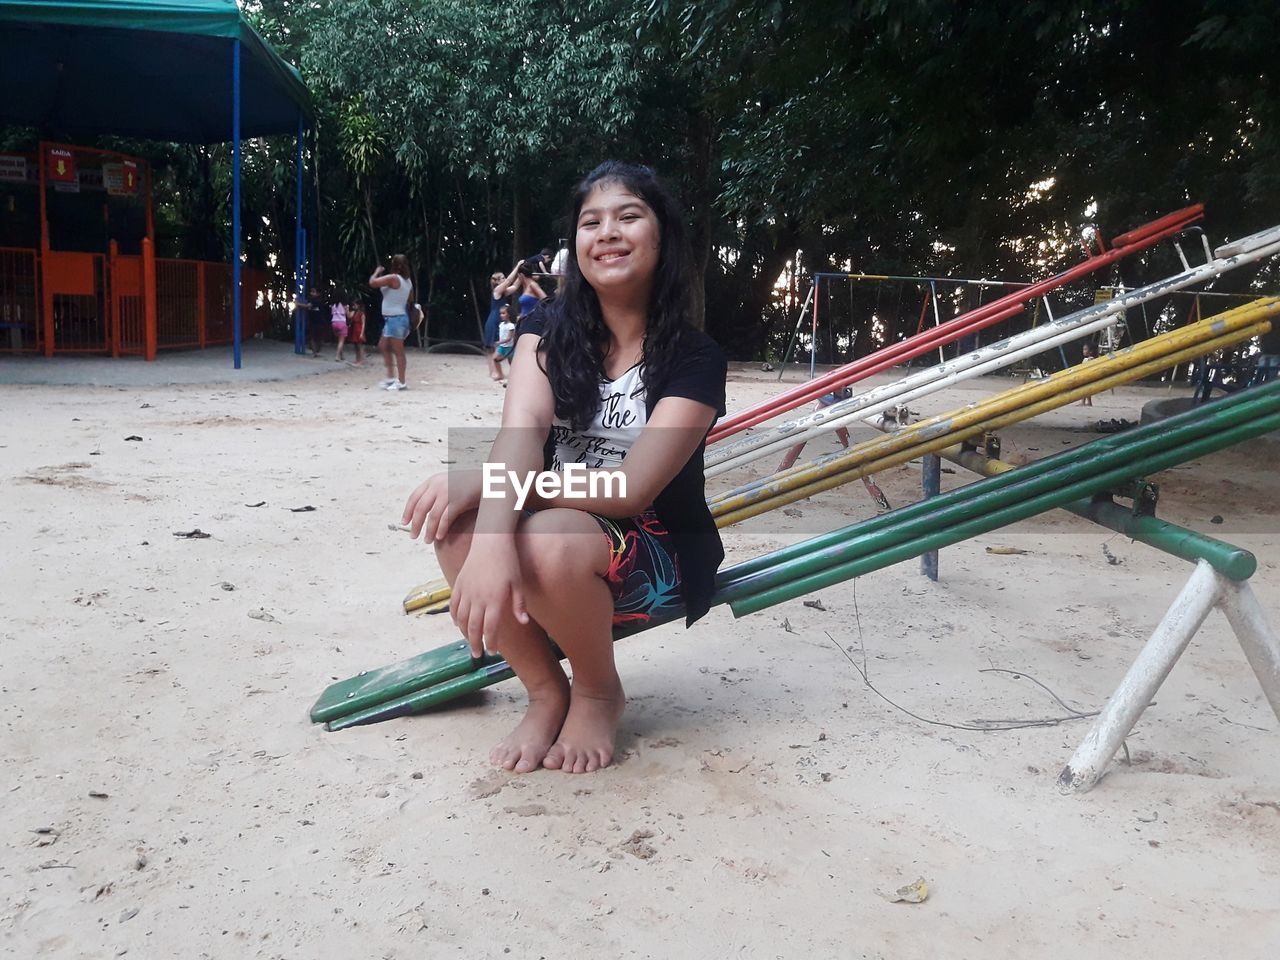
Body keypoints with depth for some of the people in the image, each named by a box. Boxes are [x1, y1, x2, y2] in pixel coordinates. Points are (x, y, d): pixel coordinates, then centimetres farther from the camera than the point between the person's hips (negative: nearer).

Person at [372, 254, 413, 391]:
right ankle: (391, 377, 17)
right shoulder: (407, 281, 12)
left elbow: (372, 282, -17)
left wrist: (378, 271, 0)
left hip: (395, 319, -10)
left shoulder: (393, 278, -16)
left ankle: (401, 382, -2)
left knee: (398, 351, -5)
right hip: (392, 319, 10)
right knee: (383, 346, 17)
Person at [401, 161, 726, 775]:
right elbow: (520, 431, -23)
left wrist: (479, 484, -29)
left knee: (550, 542, -36)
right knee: (456, 526, -27)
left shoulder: (693, 357, -14)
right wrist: (492, 536, -43)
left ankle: (599, 694, -4)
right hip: (560, 523, 4)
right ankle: (546, 693, -5)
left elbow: (630, 490, -24)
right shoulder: (550, 329, -3)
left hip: (663, 559, -3)